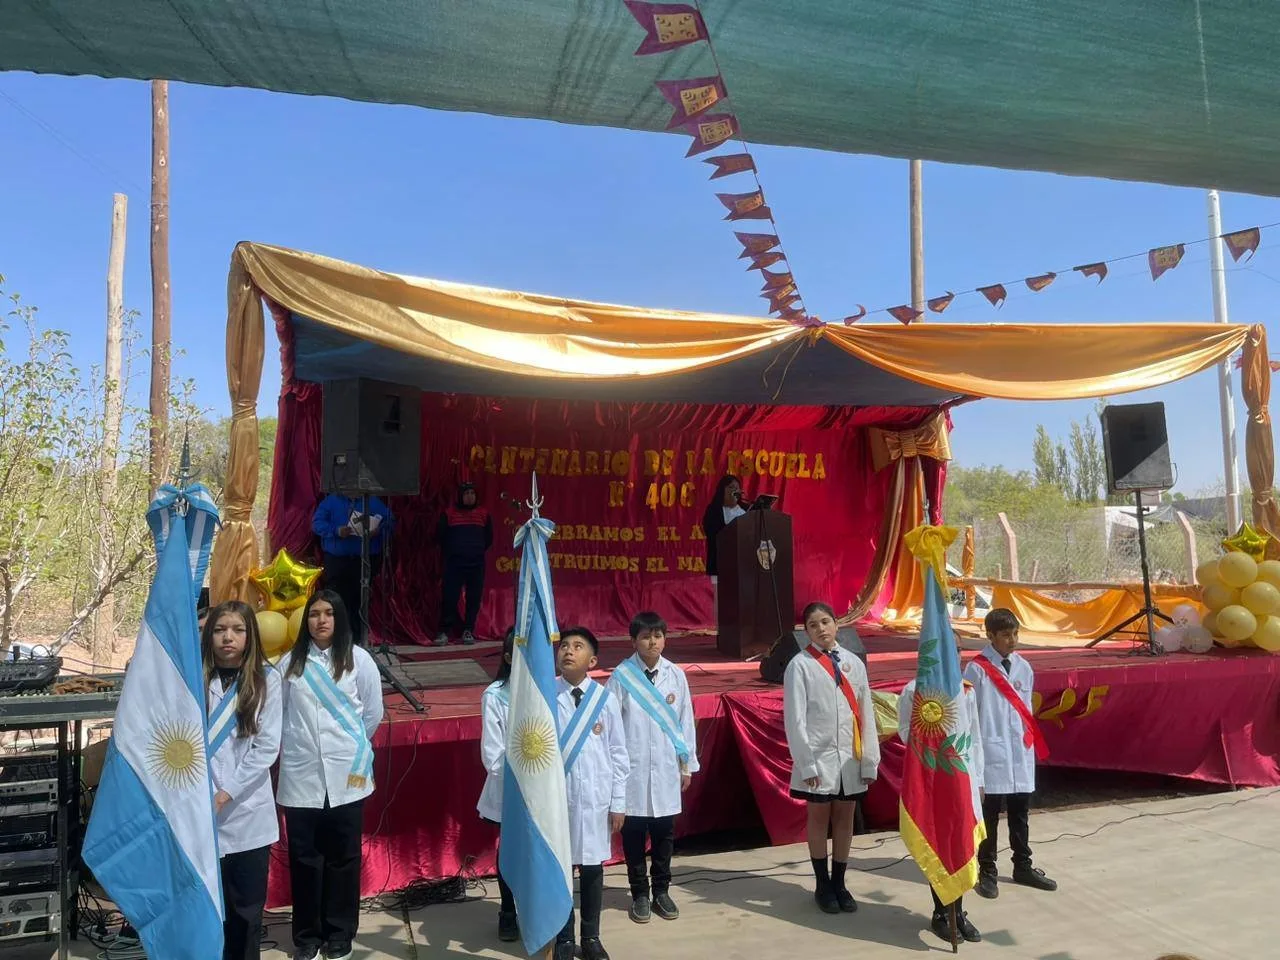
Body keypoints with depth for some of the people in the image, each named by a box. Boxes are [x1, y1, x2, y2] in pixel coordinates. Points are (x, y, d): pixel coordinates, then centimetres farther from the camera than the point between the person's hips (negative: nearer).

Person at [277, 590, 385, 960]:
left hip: (346, 773, -1)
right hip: (301, 773, 1)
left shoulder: (358, 659, -2)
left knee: (343, 856, 7)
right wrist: (294, 744, 10)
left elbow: (373, 712, 5)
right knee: (303, 857, 8)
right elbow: (281, 710, 8)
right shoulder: (291, 661, 3)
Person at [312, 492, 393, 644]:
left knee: (360, 603, 4)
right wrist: (336, 531, -17)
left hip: (366, 561, 1)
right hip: (336, 561, -1)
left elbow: (389, 521, 6)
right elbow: (317, 523, 0)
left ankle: (357, 641, 12)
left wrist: (379, 530, -16)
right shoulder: (331, 501, 9)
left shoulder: (374, 502, 12)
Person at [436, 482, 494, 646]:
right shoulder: (449, 514, 4)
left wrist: (479, 551, 11)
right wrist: (449, 553, 12)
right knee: (449, 597, -5)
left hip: (477, 563, 2)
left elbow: (489, 538, 16)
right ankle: (444, 632, 0)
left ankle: (468, 631, 10)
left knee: (474, 598, 2)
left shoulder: (483, 514, 10)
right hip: (454, 563, -2)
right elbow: (440, 536, 9)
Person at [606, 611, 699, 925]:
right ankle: (639, 894, 25)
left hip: (666, 769, 2)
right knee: (634, 833, 9)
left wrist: (688, 765, 8)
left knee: (664, 833, 12)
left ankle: (661, 891, 29)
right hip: (632, 769, -2)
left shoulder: (675, 675, -1)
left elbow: (685, 721, 5)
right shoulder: (622, 676, -8)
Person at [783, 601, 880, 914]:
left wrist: (870, 758, 2)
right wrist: (805, 762, -12)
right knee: (819, 817, 10)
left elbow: (866, 713, 5)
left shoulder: (853, 662, 5)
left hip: (850, 756, 3)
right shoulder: (800, 665, -7)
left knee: (845, 817, 13)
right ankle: (822, 885, 25)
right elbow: (795, 718, -9)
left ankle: (839, 882, 28)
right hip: (819, 756, -3)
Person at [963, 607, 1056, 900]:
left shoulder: (1023, 667, 7)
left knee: (1020, 812, 15)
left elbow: (1026, 709, 13)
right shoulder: (977, 669, -9)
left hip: (1021, 752, 5)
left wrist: (1031, 742, 12)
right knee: (989, 813, 2)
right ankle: (987, 872, 13)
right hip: (991, 752, -5)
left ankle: (1023, 867, 30)